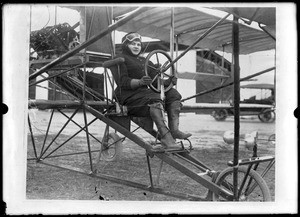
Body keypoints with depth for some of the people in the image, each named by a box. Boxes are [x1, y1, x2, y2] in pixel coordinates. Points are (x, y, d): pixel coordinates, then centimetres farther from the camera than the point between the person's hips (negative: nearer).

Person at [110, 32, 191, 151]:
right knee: (154, 99, -35)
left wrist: (168, 81, -6)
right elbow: (122, 82, -11)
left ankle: (174, 129, -30)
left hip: (145, 92, 7)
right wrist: (140, 82, -29)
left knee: (173, 93, -13)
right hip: (128, 95, -7)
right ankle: (165, 136, -49)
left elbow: (156, 80, 17)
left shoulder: (145, 61, 29)